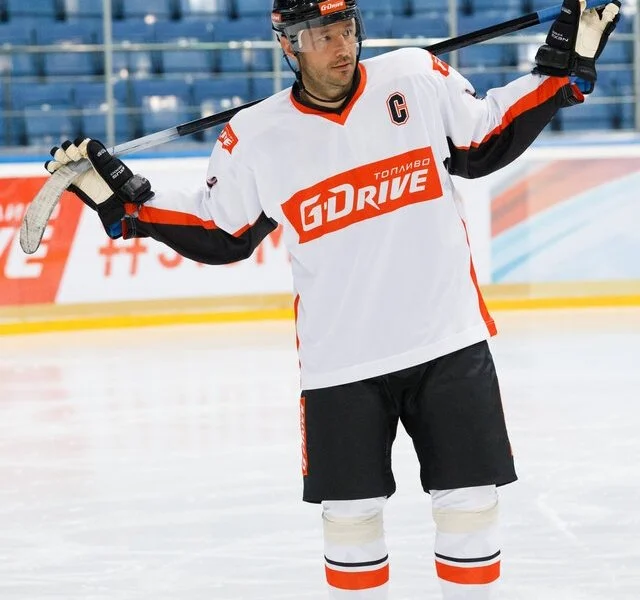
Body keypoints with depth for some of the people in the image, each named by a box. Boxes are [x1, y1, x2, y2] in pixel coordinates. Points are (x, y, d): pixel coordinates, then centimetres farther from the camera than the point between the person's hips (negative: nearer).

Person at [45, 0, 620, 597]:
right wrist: (123, 197, 0)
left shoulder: (419, 77, -2)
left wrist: (562, 70, 3)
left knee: (470, 500, 4)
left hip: (448, 344, 0)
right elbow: (218, 234, 7)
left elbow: (487, 140, 10)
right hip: (339, 364, 0)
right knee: (350, 512, 8)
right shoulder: (256, 137, -3)